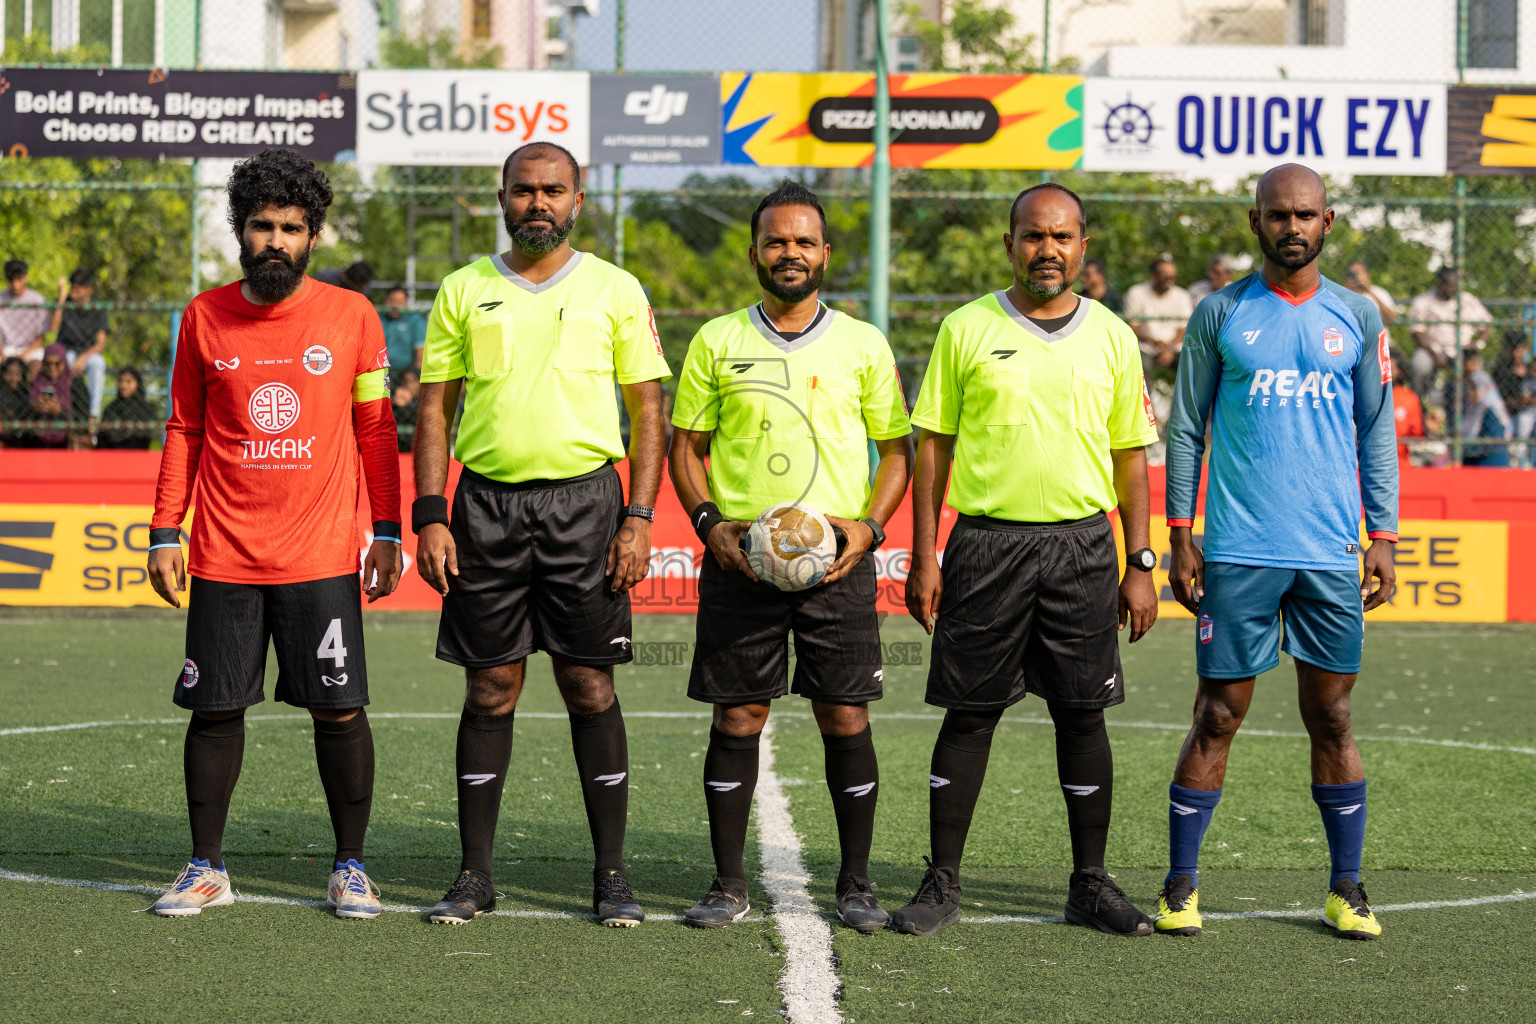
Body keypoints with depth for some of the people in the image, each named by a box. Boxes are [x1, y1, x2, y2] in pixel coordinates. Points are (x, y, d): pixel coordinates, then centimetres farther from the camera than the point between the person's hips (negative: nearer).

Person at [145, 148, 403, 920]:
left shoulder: (351, 316, 2)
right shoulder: (205, 317, 5)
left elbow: (375, 428, 8)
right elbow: (184, 430, 11)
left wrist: (389, 533, 4)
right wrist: (165, 533, 5)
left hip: (322, 557, -1)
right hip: (224, 558, 1)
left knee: (338, 710, 0)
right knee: (215, 708, 4)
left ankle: (350, 868, 12)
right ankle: (206, 869, 16)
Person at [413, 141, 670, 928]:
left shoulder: (616, 292, 4)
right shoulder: (464, 291, 8)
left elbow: (647, 412, 4)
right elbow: (435, 411, 8)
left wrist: (639, 520, -6)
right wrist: (429, 517, -2)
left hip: (582, 500, -1)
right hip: (486, 502, 1)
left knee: (590, 687, 0)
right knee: (490, 690, 3)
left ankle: (611, 875, 8)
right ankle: (474, 874, 10)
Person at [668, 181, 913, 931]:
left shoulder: (863, 345, 7)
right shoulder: (716, 342, 7)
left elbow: (895, 448, 10)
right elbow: (685, 445, 11)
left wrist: (869, 526, -5)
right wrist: (709, 523, -5)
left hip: (838, 560, 0)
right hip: (739, 553, 0)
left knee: (845, 716, 0)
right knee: (737, 715, 1)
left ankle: (855, 884, 10)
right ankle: (728, 884, 10)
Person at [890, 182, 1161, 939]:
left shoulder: (1111, 337, 8)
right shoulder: (967, 329, 3)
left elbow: (1130, 456, 11)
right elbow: (931, 446, 4)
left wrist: (1141, 565, 5)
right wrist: (923, 556, -2)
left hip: (1082, 544, 1)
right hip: (986, 543, -1)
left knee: (1082, 713, 4)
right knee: (969, 713, 1)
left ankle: (1091, 884, 14)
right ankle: (942, 883, 9)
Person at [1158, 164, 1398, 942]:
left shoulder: (1358, 318, 8)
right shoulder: (1220, 314, 4)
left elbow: (1377, 435, 12)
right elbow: (1186, 430, 6)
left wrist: (1382, 540, 5)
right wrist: (1180, 540, 0)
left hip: (1330, 555, 2)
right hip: (1238, 551, -1)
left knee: (1332, 718, 5)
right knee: (1217, 717, 0)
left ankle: (1346, 888, 13)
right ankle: (1180, 885, 8)